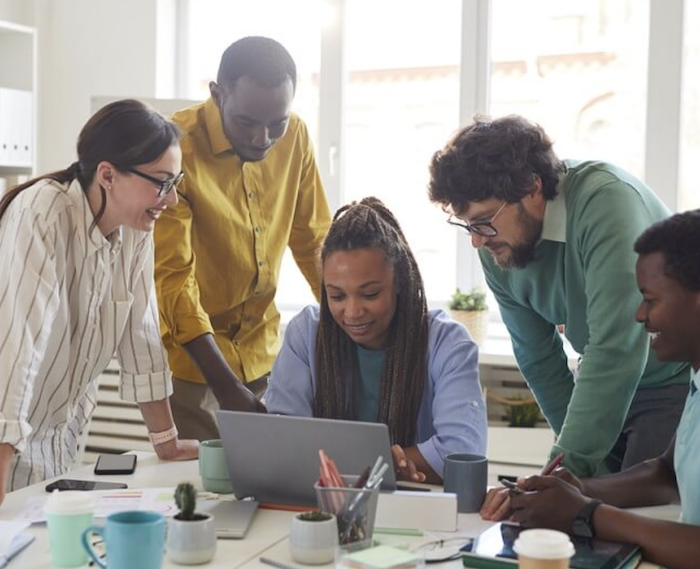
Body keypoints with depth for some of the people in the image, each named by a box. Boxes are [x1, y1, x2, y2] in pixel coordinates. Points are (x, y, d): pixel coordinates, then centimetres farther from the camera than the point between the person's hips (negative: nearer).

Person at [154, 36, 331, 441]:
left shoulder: (295, 137, -4)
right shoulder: (177, 148, -19)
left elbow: (313, 240, 8)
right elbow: (172, 280, -23)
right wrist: (227, 387, -29)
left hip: (262, 351, 5)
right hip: (189, 354, -4)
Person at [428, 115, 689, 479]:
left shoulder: (606, 200, -29)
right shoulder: (496, 249, -7)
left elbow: (615, 351, -35)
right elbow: (537, 359, 4)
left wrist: (569, 465, -34)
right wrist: (575, 447, 2)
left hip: (677, 380, -6)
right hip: (605, 386, 6)